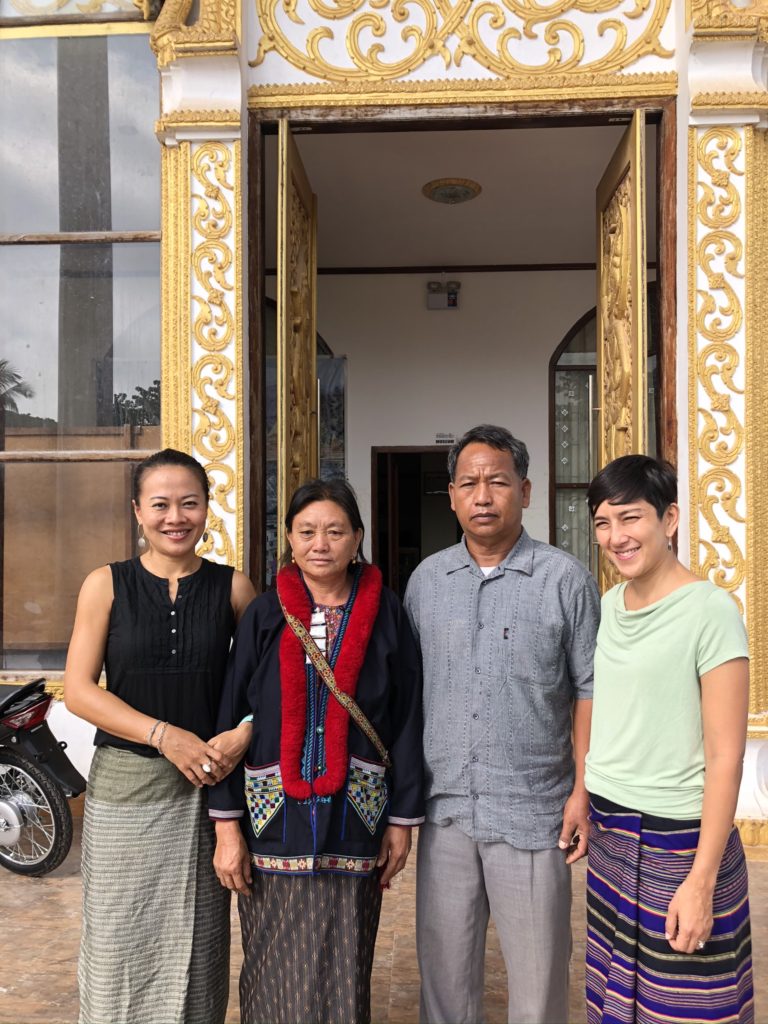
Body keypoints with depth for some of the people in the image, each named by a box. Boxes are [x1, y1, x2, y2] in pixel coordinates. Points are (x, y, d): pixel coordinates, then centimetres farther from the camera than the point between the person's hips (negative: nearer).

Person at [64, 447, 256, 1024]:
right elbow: (78, 691, -4)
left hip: (207, 783, 1)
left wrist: (244, 734, -16)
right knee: (119, 941, 7)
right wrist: (164, 735, -14)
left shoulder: (232, 587, 1)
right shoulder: (106, 585, -1)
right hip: (124, 782, 0)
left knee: (197, 942, 10)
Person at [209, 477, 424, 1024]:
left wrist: (403, 819, 2)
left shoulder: (385, 615, 1)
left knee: (346, 971, 9)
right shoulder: (265, 615, 1)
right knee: (276, 975, 8)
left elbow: (407, 721, 3)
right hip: (275, 818, 0)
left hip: (355, 817, 0)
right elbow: (231, 718, 0)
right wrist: (227, 824, -3)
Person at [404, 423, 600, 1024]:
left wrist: (583, 790, -7)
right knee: (444, 976, 15)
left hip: (532, 813, -3)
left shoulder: (565, 579, -5)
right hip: (443, 812, 3)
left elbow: (590, 689, -2)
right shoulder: (427, 579, 5)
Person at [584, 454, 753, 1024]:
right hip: (608, 837, 6)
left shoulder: (709, 611, -14)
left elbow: (725, 754, -15)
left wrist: (702, 879, -17)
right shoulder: (607, 607, 6)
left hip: (679, 842, -6)